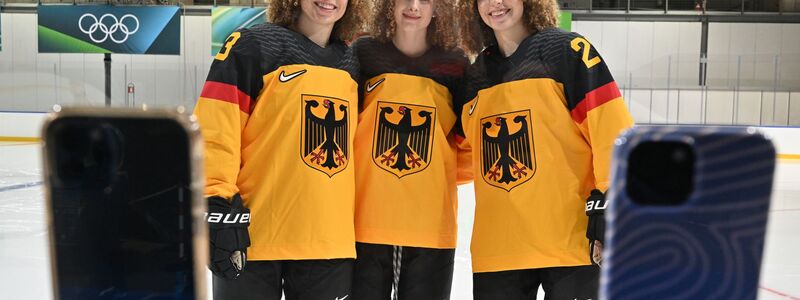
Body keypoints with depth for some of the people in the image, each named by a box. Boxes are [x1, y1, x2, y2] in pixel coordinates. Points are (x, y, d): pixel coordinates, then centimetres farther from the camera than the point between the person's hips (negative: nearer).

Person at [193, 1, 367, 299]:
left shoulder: (353, 65, 13)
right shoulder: (251, 46, -3)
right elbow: (214, 131, -10)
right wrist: (217, 209, -16)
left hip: (330, 240, 5)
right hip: (251, 237, -5)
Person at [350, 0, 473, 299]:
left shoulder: (455, 64, 6)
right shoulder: (364, 53, 4)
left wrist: (448, 174, 4)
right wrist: (348, 173, 3)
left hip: (432, 227, 1)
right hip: (367, 221, -1)